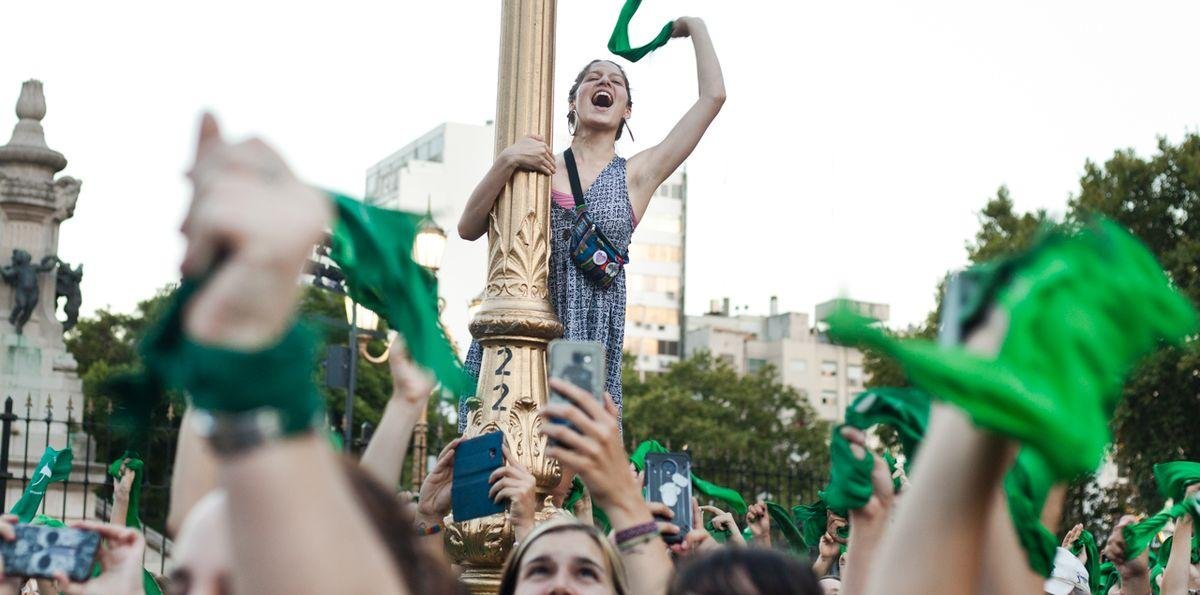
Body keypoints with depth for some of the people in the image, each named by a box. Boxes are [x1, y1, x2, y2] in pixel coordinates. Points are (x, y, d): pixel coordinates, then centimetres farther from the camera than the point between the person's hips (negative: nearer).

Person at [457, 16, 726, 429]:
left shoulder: (637, 175, 11)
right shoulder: (539, 163, 15)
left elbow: (713, 96, 8)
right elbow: (468, 229, 6)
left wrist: (695, 27, 20)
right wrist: (504, 163, -8)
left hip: (590, 335, -1)